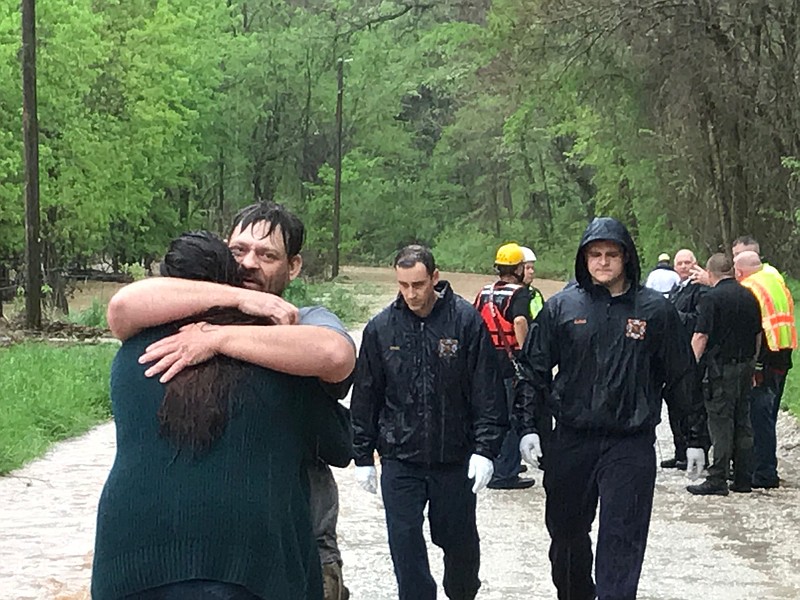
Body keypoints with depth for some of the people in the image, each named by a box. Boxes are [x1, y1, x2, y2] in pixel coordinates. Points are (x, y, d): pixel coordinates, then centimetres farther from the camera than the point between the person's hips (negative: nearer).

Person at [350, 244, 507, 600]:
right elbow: (365, 397, 7)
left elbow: (488, 392, -5)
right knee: (405, 545, -1)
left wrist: (485, 448, -10)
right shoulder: (381, 327, -1)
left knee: (460, 542, 12)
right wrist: (363, 457, 7)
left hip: (455, 460, -1)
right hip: (399, 461, 1)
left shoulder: (466, 321, -6)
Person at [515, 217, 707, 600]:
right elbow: (533, 369, 6)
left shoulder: (655, 310, 1)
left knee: (622, 540, -7)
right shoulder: (562, 307, 3)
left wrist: (695, 437, 8)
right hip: (571, 441, 2)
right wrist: (527, 427, -2)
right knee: (566, 533, 14)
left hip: (631, 443, -2)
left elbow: (681, 377, 7)